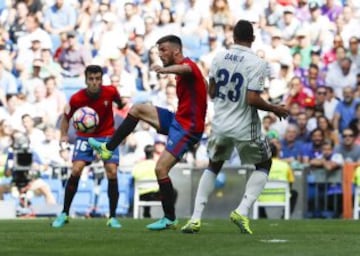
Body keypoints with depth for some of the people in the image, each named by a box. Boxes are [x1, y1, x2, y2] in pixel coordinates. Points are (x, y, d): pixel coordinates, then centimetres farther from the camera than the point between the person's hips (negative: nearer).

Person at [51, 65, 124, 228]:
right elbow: (66, 117, -1)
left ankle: (112, 218, -2)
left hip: (107, 135, 1)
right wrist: (64, 135, -13)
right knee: (76, 170, -18)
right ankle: (64, 214, -4)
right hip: (84, 136, -1)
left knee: (112, 173, -13)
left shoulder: (110, 92, -15)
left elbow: (119, 103, 9)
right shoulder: (76, 99, -18)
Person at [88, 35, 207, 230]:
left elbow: (185, 69, -43)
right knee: (137, 109, 11)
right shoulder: (183, 70, 14)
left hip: (187, 127, -10)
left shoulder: (189, 65, -17)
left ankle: (170, 219, -5)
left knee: (161, 169, -14)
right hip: (178, 119, 10)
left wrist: (165, 70, -66)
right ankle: (108, 148, 15)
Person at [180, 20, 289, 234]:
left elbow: (212, 92, 7)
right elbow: (253, 99, -22)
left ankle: (196, 217, 14)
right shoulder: (257, 63, -16)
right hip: (245, 128, -4)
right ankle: (242, 211, 2)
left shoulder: (219, 58, -1)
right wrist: (274, 109, -6)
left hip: (220, 124, 4)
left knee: (213, 166, 24)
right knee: (264, 164, 20)